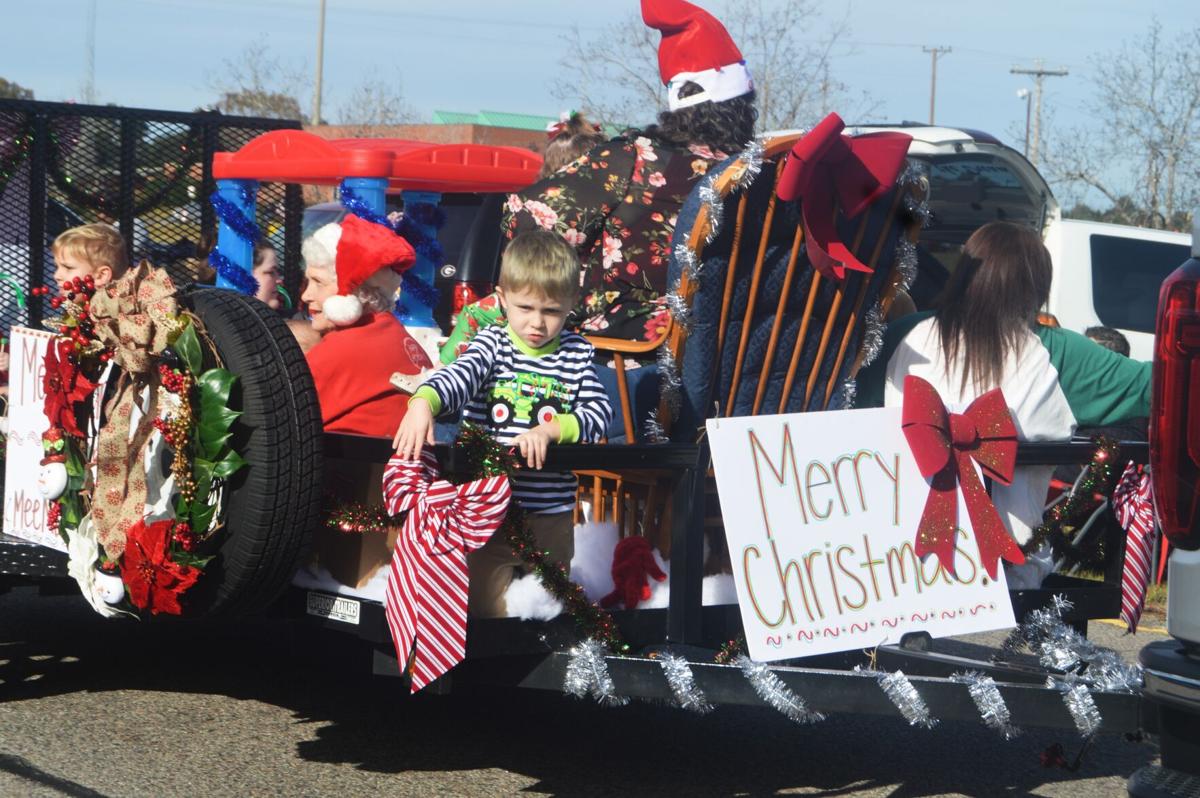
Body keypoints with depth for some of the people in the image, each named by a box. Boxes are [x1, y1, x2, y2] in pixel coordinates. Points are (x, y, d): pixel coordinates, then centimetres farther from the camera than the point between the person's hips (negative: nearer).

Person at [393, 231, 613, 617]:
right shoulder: (492, 343, -3)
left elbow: (599, 412, -7)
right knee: (486, 610, 3)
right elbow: (460, 375, -24)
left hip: (552, 515, 2)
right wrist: (423, 402, -45)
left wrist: (550, 429, -24)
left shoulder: (578, 353, 3)